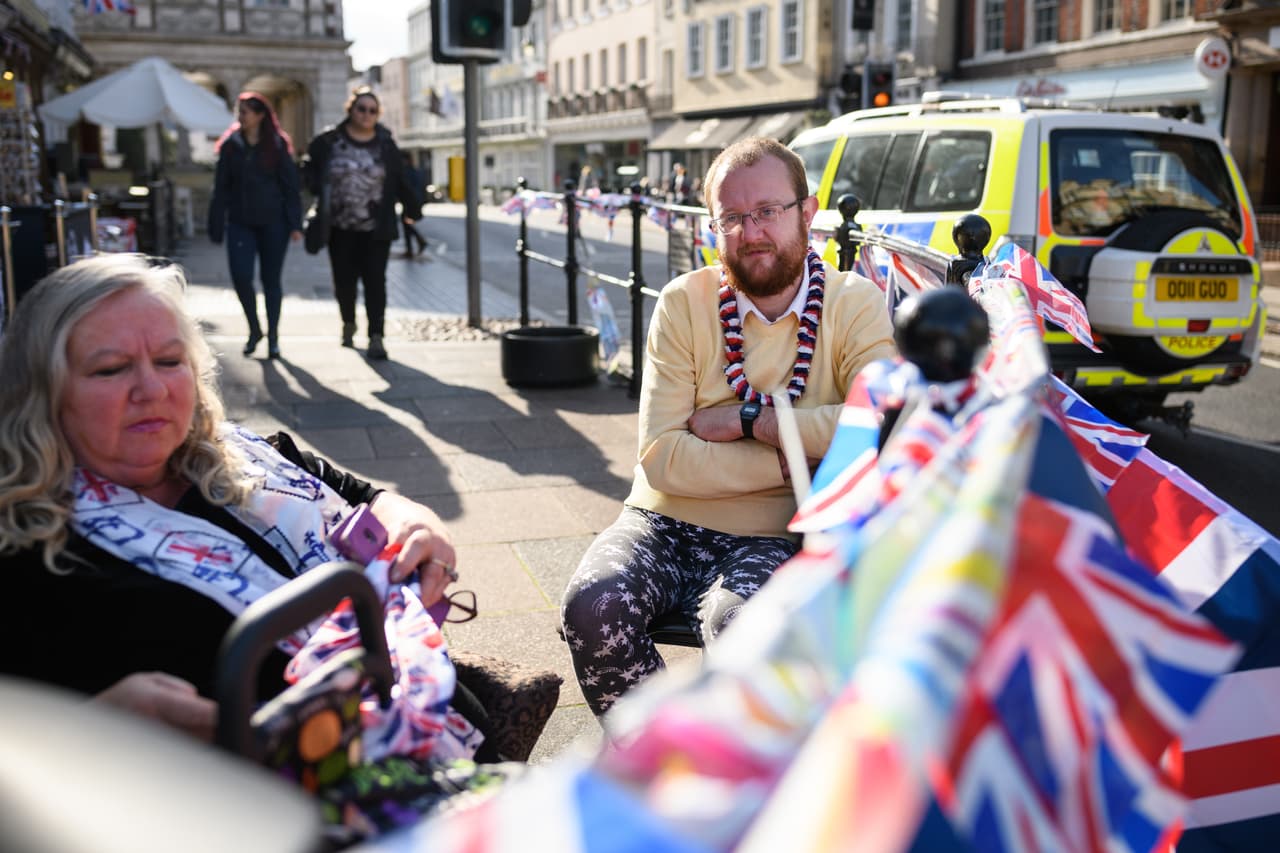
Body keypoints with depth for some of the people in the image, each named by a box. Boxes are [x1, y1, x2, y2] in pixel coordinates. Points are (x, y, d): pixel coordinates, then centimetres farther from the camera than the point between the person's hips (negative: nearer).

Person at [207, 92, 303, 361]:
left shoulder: (277, 145, -1)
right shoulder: (231, 145, 5)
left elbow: (290, 186, -1)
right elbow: (221, 188, 6)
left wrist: (294, 224, -8)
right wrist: (216, 226, 2)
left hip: (272, 223, -2)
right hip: (240, 223, 2)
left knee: (271, 279, 5)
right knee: (241, 276, -9)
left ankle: (273, 336, 18)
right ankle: (254, 330, 14)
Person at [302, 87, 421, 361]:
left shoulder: (385, 144, 2)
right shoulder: (329, 141, -1)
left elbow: (401, 180, 7)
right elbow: (308, 166, 12)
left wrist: (412, 210, 10)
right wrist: (318, 190, -3)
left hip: (376, 228, -1)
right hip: (340, 226, 1)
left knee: (375, 280, -6)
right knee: (344, 279, 9)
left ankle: (376, 337, -4)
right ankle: (348, 324, 35)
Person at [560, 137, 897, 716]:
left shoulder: (855, 305, -1)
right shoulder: (684, 303, 1)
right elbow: (661, 457, -10)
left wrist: (747, 419, -16)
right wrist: (798, 458, -16)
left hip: (770, 539, -2)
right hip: (664, 523, 2)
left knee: (738, 626, -34)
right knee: (592, 605, -27)